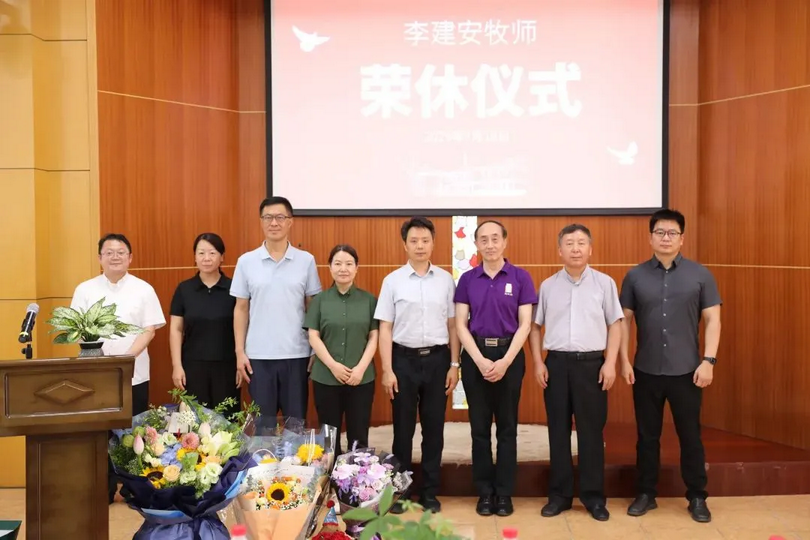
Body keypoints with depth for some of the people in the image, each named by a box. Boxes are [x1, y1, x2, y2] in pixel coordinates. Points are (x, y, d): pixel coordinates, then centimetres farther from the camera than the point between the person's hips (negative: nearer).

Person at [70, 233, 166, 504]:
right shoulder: (85, 290, 5)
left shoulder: (143, 289, 2)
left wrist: (127, 356, -16)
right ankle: (105, 489, 20)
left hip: (134, 375, -1)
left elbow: (149, 330, -3)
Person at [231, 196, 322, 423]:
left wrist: (316, 352, 0)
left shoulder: (306, 260, 0)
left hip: (297, 354, 0)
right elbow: (241, 309, 5)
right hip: (259, 355, 0)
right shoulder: (246, 262, 2)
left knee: (297, 423, 10)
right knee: (263, 424, 10)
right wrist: (240, 352, 1)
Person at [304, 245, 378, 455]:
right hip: (326, 378, 0)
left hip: (362, 378, 0)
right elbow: (313, 337, 0)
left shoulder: (369, 299, 5)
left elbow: (374, 337, 2)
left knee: (359, 436, 4)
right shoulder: (320, 300, 4)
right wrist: (332, 364, -11)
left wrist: (361, 368, -10)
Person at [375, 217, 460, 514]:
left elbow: (452, 325, 5)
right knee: (403, 429, 9)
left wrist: (454, 364, 2)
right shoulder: (393, 280, -1)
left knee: (434, 428, 10)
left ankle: (430, 492, 24)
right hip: (404, 359, -1)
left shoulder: (446, 279, 3)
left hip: (437, 359, 1)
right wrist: (387, 370, -6)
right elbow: (385, 329, -1)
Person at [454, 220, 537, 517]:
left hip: (510, 355, -1)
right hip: (475, 356, 1)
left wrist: (505, 361, -14)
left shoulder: (520, 277, -1)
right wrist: (481, 360, -12)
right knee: (480, 426, 8)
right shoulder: (467, 279, 3)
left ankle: (504, 493, 19)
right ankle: (484, 492, 20)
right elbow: (460, 324, 0)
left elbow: (525, 324, -4)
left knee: (507, 426, 7)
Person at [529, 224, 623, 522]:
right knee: (558, 430, 8)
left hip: (592, 363, -1)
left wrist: (610, 363, -5)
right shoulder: (548, 286, 6)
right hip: (556, 363, 1)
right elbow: (535, 326, 9)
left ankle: (594, 496, 18)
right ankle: (559, 494, 20)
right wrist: (538, 362, 1)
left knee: (591, 431, 5)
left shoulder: (605, 283, 3)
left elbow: (615, 325, 3)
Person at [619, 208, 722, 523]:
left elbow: (712, 320, -1)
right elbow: (625, 320, 4)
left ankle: (697, 498, 24)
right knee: (647, 436, 11)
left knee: (690, 436, 9)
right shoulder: (635, 276, 2)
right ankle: (645, 494, 24)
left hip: (687, 370, -1)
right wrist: (624, 360, -2)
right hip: (646, 371, 1)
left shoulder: (700, 275, 0)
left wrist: (708, 360, -9)